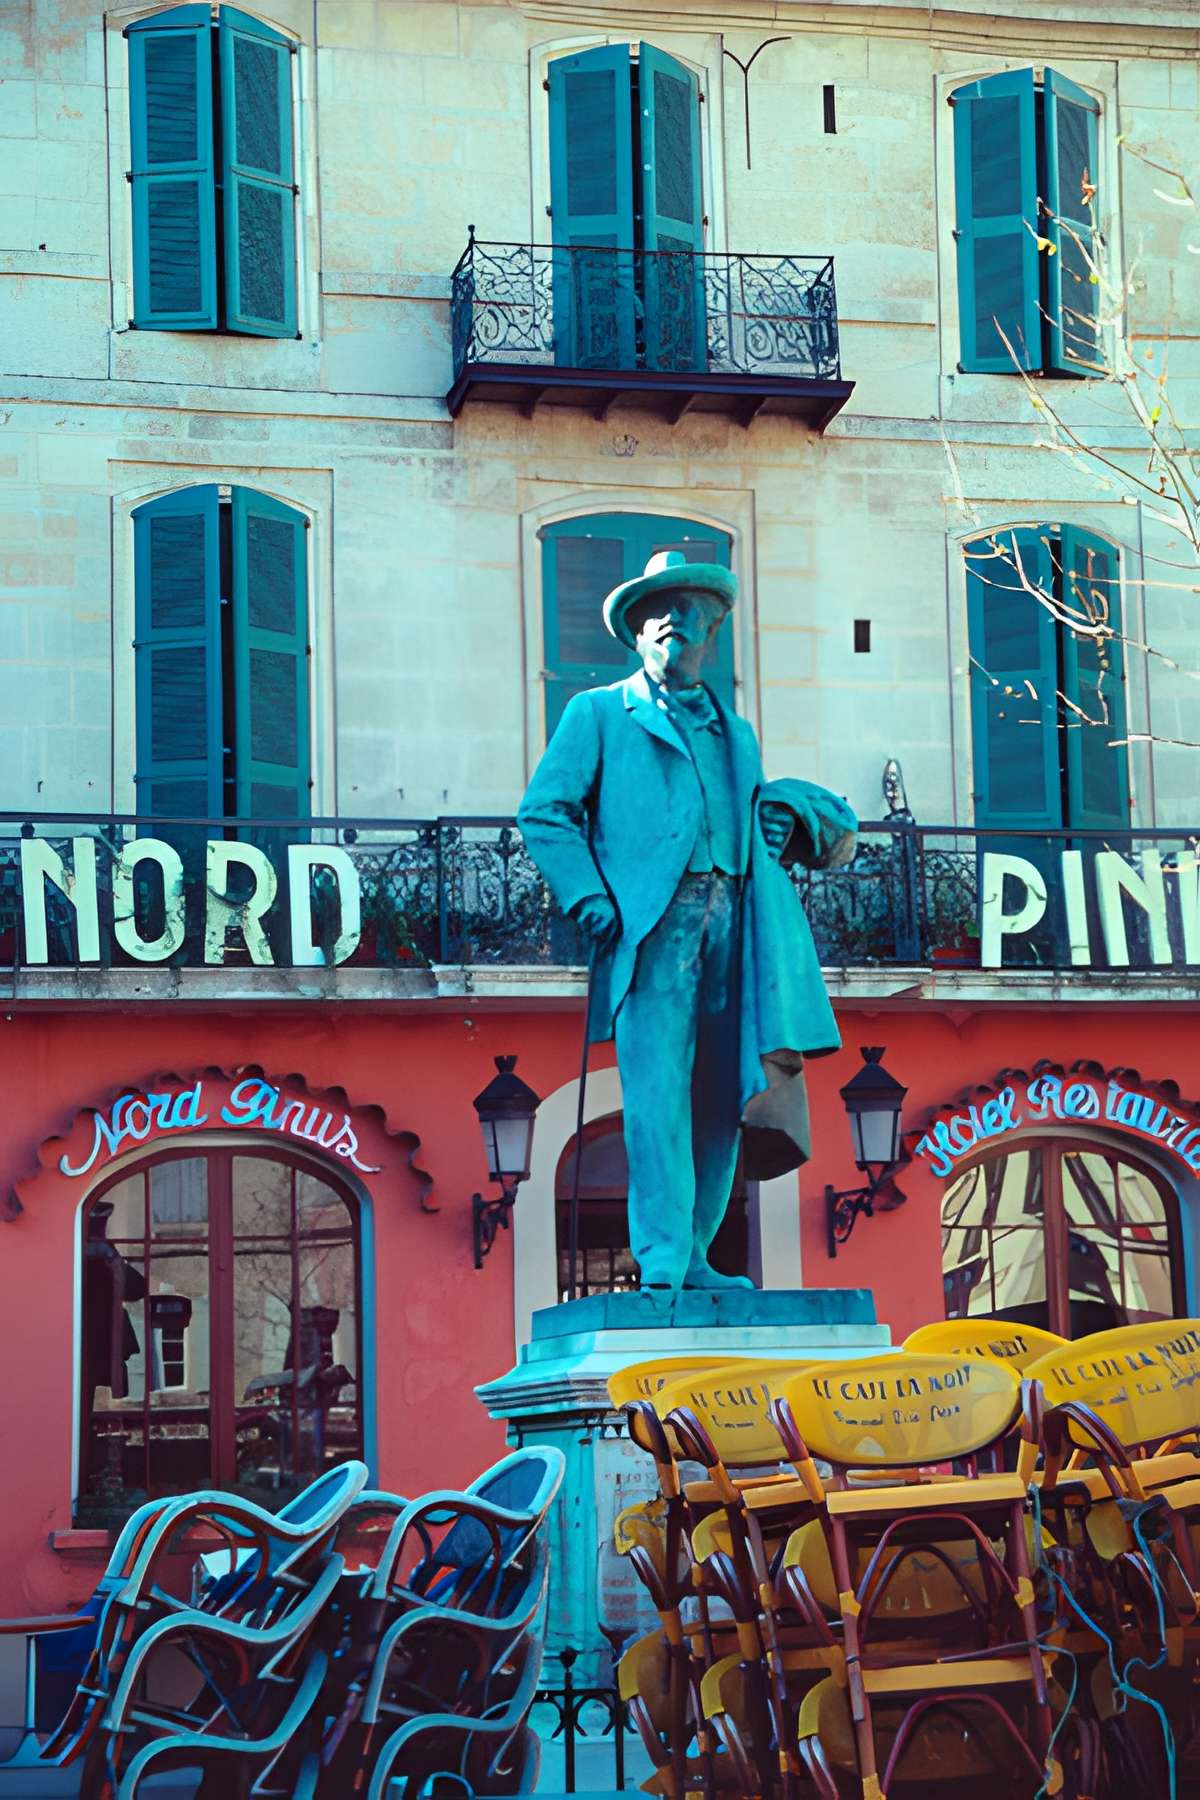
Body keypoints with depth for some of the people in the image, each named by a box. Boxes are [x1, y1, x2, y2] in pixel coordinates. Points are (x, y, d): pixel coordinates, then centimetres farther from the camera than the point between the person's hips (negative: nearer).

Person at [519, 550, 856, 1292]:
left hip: (732, 924, 5)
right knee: (657, 1096, -13)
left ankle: (694, 1261, 6)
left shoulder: (737, 734, 28)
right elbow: (544, 812, 6)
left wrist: (785, 816, 7)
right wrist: (592, 904, -7)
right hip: (653, 924, -4)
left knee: (720, 1100, 0)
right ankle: (660, 1265, -14)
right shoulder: (600, 713, 15)